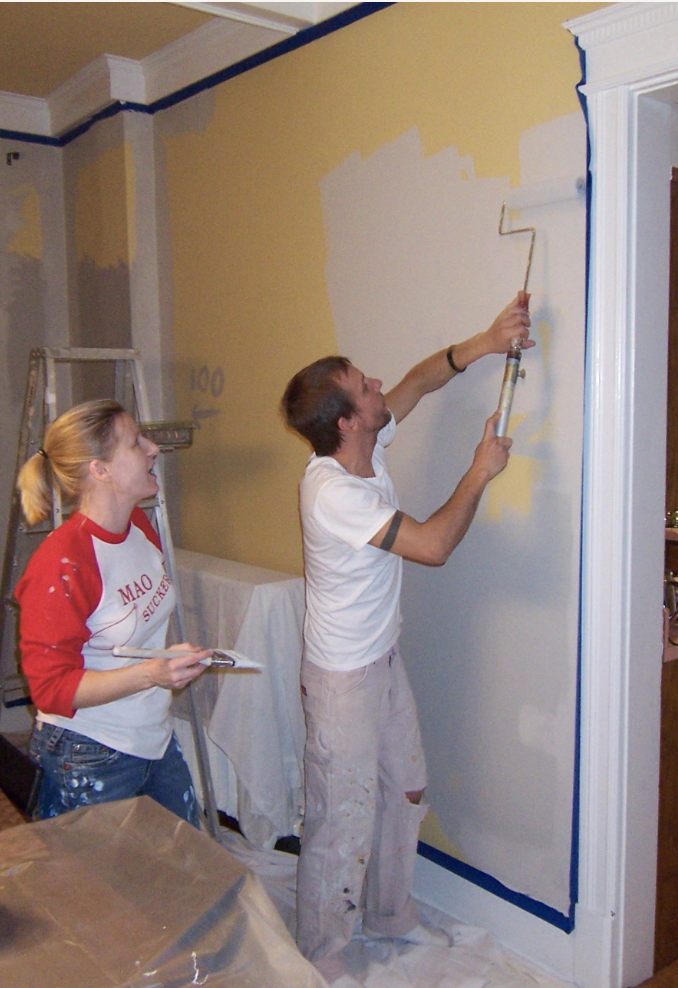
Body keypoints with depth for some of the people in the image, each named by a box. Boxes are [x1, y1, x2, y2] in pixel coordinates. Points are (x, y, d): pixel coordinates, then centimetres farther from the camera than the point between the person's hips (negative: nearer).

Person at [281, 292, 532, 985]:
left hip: (383, 661, 9)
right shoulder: (332, 492, -30)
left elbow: (417, 383, 10)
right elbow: (434, 544, -31)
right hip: (342, 676, -9)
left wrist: (483, 344, -4)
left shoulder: (364, 448, -4)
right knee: (343, 814, 5)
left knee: (405, 788, 21)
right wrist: (481, 471, -19)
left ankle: (388, 912, 43)